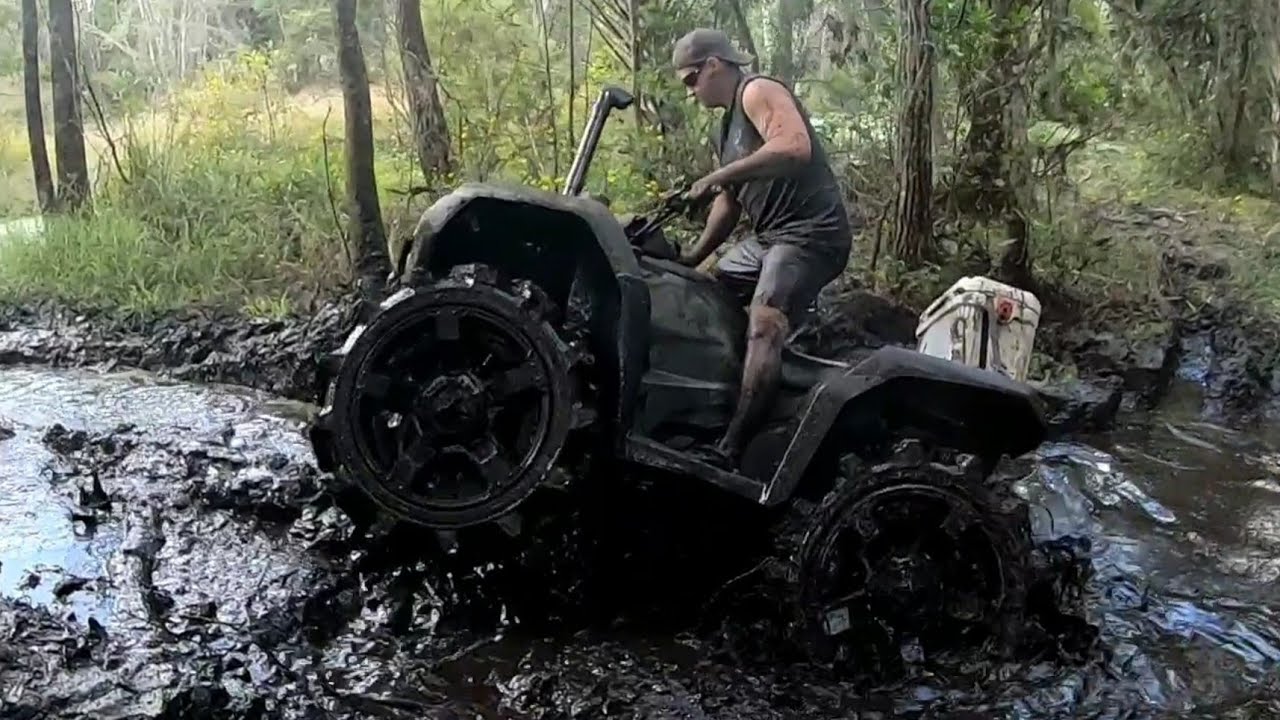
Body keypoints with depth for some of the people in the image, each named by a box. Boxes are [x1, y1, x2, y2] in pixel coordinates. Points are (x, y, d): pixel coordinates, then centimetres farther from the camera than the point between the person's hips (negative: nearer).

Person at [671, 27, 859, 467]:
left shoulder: (758, 92, -6)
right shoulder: (729, 123, 23)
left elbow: (796, 147, -27)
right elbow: (731, 202, 27)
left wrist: (718, 176, -25)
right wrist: (694, 256, 20)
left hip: (812, 232, -11)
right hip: (768, 236, 11)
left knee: (763, 325, -28)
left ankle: (730, 450, -37)